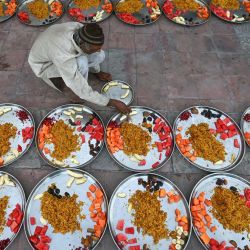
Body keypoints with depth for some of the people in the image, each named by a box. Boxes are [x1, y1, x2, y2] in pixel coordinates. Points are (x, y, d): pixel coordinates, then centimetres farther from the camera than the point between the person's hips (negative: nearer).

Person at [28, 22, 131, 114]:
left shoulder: (79, 28, -26)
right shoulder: (64, 57, -43)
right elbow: (84, 92, -35)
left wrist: (97, 72, 10)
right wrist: (113, 103, -29)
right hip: (45, 65, -6)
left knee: (100, 56, -13)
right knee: (81, 63, -35)